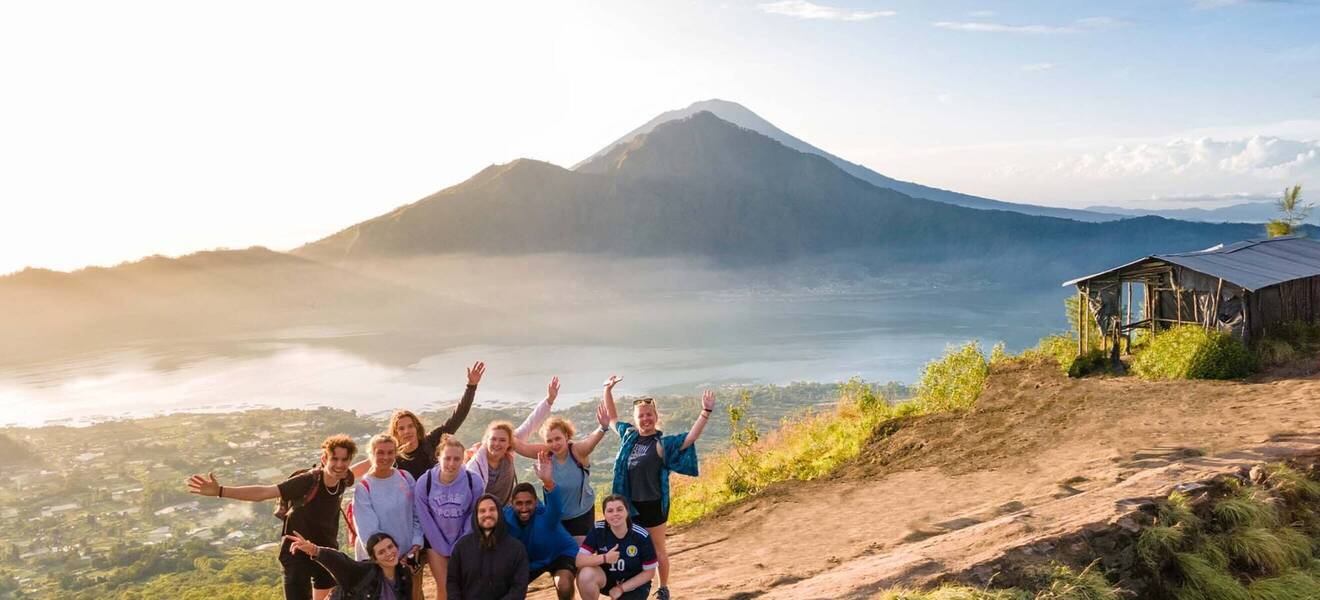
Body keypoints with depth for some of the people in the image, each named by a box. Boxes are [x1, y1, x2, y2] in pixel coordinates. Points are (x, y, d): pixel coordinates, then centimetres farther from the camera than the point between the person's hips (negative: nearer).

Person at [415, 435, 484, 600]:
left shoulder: (474, 482, -21)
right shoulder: (424, 482, -20)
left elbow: (474, 518, -9)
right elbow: (425, 519, -10)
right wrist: (444, 550, -7)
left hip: (464, 542, 0)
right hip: (436, 541, 0)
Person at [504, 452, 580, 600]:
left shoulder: (545, 515, -38)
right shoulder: (506, 516, -24)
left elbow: (555, 507, -62)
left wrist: (548, 482, -81)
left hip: (560, 554, -5)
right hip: (528, 559, 5)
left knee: (564, 586, -29)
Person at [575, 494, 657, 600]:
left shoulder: (641, 535, -21)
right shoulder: (598, 530, -17)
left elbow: (649, 572, -11)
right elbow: (579, 560, -22)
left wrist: (621, 588, -14)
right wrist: (604, 558, -38)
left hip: (634, 585, -1)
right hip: (607, 579, 1)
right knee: (586, 574, -30)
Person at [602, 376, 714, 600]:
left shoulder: (663, 444, -10)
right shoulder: (628, 435, 5)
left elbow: (690, 438, -22)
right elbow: (612, 418, 20)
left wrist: (706, 412, -32)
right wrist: (608, 390, 18)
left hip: (653, 504, -4)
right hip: (630, 504, 4)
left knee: (657, 549, 10)